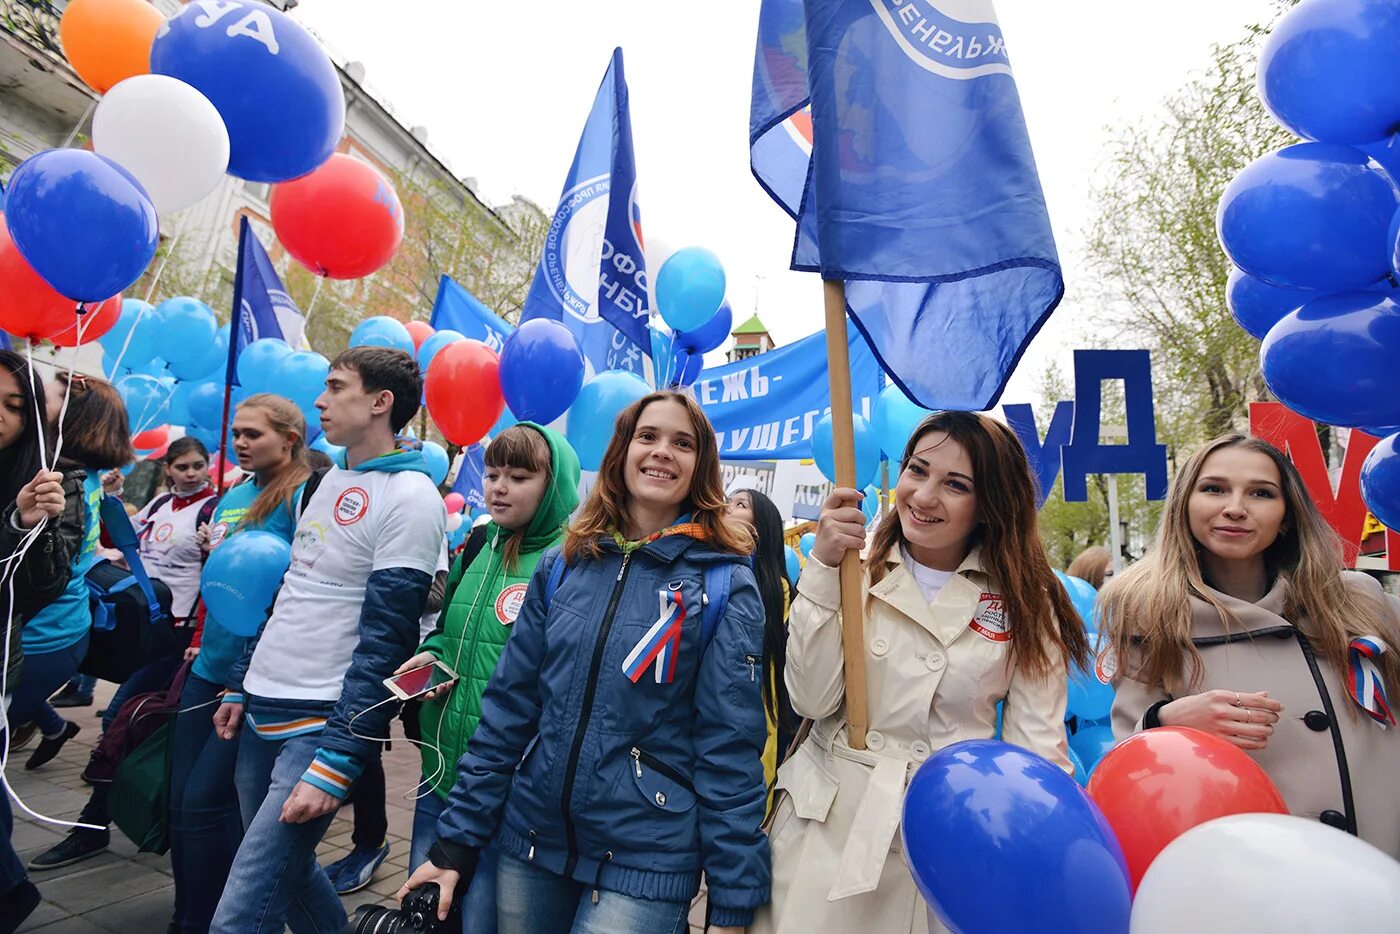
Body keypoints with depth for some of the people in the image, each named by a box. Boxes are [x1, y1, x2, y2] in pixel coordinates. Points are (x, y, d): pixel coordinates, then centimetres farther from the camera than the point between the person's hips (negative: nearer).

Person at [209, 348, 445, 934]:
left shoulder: (411, 498, -16)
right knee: (287, 869, 21)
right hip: (262, 711, 8)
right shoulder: (328, 478, 11)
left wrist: (334, 762, -19)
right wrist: (239, 686, 17)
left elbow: (383, 644, -19)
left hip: (321, 723, -8)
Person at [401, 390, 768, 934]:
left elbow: (730, 746, -10)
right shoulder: (562, 567, -1)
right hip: (530, 844, 4)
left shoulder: (725, 586, -11)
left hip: (644, 862, -3)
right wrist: (457, 838, 4)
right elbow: (508, 706, 3)